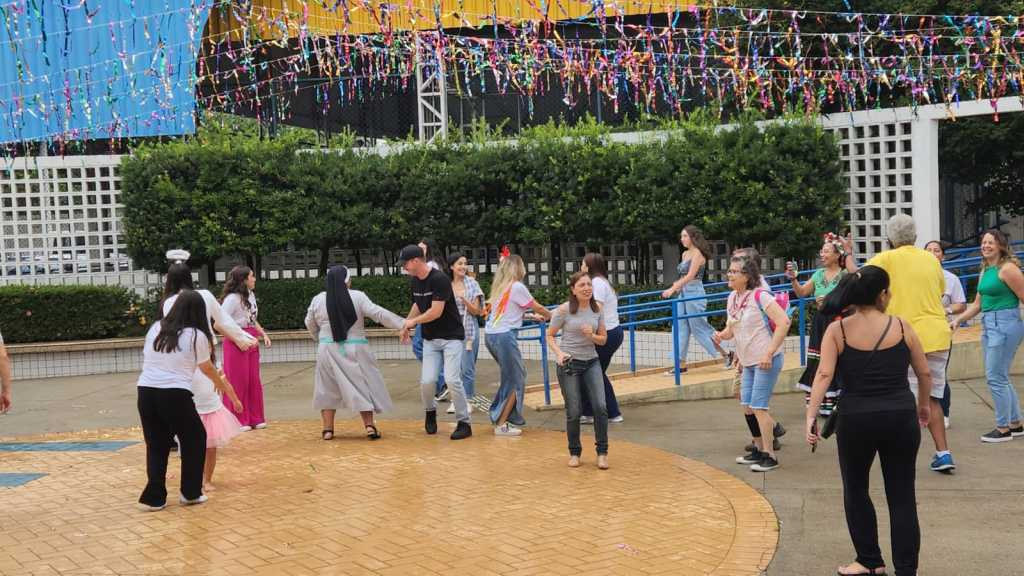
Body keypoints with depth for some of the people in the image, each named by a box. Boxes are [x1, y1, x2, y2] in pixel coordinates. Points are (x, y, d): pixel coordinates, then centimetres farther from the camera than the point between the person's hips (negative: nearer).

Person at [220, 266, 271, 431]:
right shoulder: (232, 298, -14)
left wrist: (264, 334, 9)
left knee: (254, 381, 11)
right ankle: (238, 421, 10)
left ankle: (255, 419, 20)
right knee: (238, 382, 0)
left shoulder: (250, 296, 10)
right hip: (236, 343, -7)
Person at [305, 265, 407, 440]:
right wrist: (403, 324, -8)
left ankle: (327, 429, 13)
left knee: (328, 389, 13)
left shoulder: (318, 300, 0)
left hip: (329, 351, 2)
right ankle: (370, 425, 0)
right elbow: (378, 314, -12)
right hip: (355, 350, -2)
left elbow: (310, 324, 13)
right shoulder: (358, 297, -9)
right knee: (362, 386, 7)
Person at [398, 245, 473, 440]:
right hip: (430, 339, 6)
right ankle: (430, 411, 24)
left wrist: (413, 321, -9)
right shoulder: (414, 281, 5)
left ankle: (464, 423, -3)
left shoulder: (439, 279, -19)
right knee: (427, 380, -6)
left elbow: (436, 312, -22)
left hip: (451, 337, -6)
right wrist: (407, 324, 10)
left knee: (452, 379, -15)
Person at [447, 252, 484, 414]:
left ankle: (468, 401, 6)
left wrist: (464, 300, -17)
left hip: (468, 328, -2)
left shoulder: (472, 283, 0)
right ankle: (455, 400, 13)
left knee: (468, 367, -4)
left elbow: (476, 311, -1)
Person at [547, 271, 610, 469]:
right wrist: (559, 353, -19)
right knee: (573, 412, 0)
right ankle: (574, 453, 22)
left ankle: (602, 452, 6)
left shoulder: (597, 309, 2)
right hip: (569, 364, -3)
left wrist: (592, 335, -13)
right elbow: (550, 336, -2)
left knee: (600, 407, -9)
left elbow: (603, 339, 9)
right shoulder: (564, 310, -9)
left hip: (592, 362, 3)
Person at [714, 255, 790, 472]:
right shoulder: (732, 298, 6)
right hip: (748, 361, 8)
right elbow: (731, 329, 16)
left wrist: (769, 353, -24)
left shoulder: (759, 296, -18)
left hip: (766, 361, -8)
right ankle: (759, 450, 28)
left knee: (758, 407, -8)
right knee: (747, 405, 13)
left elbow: (784, 322, -23)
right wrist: (722, 335, -8)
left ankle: (770, 456, 3)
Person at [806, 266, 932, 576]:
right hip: (901, 417, 1)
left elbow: (824, 374, -14)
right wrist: (924, 405, 24)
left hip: (856, 419, -1)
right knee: (902, 496, 9)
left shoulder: (837, 330, -3)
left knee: (856, 490, 18)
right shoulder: (902, 327, 1)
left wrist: (811, 415, -14)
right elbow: (925, 372, 8)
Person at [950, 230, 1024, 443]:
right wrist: (958, 320, 10)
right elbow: (977, 304, 19)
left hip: (1005, 324, -9)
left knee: (995, 377, -7)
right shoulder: (985, 271, 14)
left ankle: (1003, 429, 2)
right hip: (988, 325, 9)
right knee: (1001, 377, 14)